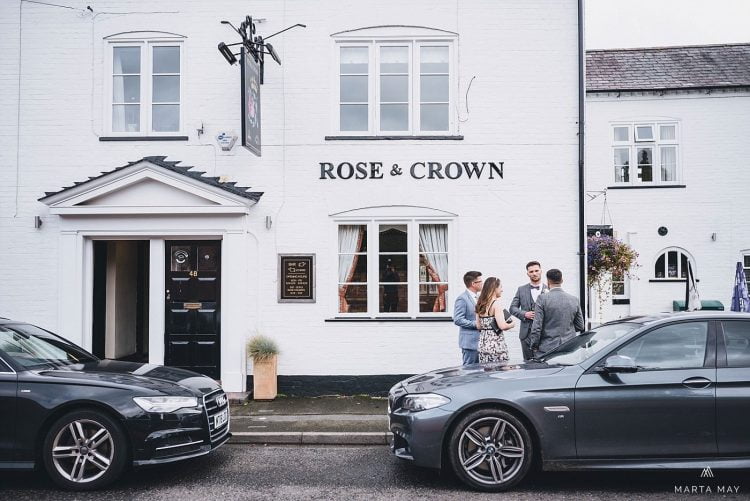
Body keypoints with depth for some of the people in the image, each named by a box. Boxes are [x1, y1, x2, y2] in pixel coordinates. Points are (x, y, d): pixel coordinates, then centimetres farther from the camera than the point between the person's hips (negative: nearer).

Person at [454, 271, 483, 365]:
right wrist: (476, 324, -19)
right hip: (470, 341, -9)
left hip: (479, 341, 9)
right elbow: (458, 320, -18)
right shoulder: (462, 299, -11)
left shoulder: (476, 298, 17)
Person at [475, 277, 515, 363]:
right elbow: (502, 326, -17)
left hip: (483, 343, 7)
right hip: (496, 343, -7)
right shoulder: (496, 303, -12)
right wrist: (512, 324, 0)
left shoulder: (481, 304, 9)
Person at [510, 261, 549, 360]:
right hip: (527, 333, 1)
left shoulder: (549, 289, 4)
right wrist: (525, 314, -7)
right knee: (528, 361, 4)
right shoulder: (521, 289, 10)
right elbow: (513, 308, 9)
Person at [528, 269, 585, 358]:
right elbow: (580, 326, 12)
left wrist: (534, 347, 0)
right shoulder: (574, 299, 5)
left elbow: (536, 326, -9)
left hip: (547, 349, -4)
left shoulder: (542, 298, -8)